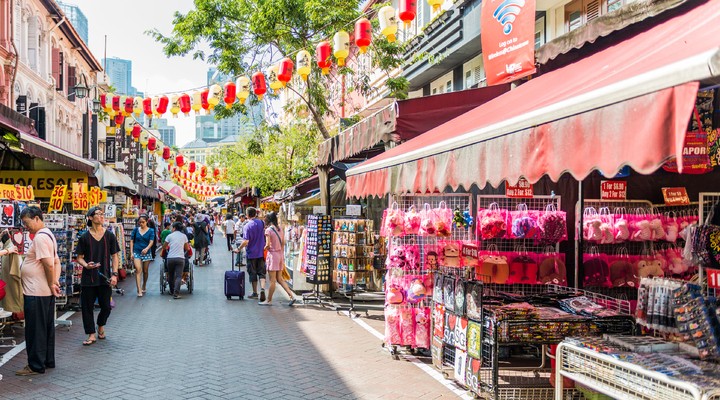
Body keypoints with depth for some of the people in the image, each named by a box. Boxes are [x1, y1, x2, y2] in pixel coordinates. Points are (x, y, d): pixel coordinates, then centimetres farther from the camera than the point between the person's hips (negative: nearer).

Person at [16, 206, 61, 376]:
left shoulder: (40, 237, -17)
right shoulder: (49, 235, 15)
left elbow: (48, 264, -23)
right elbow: (56, 262, 17)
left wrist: (51, 284, -12)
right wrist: (56, 282, 6)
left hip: (36, 293, -10)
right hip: (47, 292, 10)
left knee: (35, 330, -2)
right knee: (47, 328, 15)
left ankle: (36, 365, 4)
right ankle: (48, 361, 24)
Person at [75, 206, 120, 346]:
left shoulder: (110, 236, 3)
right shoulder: (84, 237, 1)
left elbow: (115, 256, 5)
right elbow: (79, 257, 5)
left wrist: (114, 274, -4)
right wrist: (86, 265, -17)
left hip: (105, 278, 1)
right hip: (88, 277, 0)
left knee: (106, 306, 5)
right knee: (87, 307, 2)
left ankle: (101, 326, 34)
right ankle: (91, 335, 13)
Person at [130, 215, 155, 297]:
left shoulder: (151, 231, 1)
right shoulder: (136, 230, 4)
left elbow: (151, 242, -9)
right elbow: (131, 241, 6)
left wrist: (146, 248, -29)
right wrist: (131, 252, -2)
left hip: (146, 253, 1)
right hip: (136, 252, -1)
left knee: (145, 271, 10)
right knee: (138, 270, -15)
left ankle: (144, 287, 32)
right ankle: (139, 290, -20)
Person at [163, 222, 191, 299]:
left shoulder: (170, 236, 4)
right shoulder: (184, 236, 8)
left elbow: (164, 247, 9)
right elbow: (187, 248, 15)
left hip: (170, 258, 0)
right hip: (180, 258, 0)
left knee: (171, 275, 17)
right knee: (178, 276, -4)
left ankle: (172, 291, 28)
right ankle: (176, 293, -17)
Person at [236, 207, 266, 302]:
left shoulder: (247, 226, -16)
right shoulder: (261, 223, 1)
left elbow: (246, 241, -21)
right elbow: (264, 234, 14)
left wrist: (239, 249, -9)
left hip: (252, 253, -4)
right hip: (261, 252, 4)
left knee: (253, 274, 9)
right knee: (261, 272, 5)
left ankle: (255, 293, 17)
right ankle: (262, 288, -17)